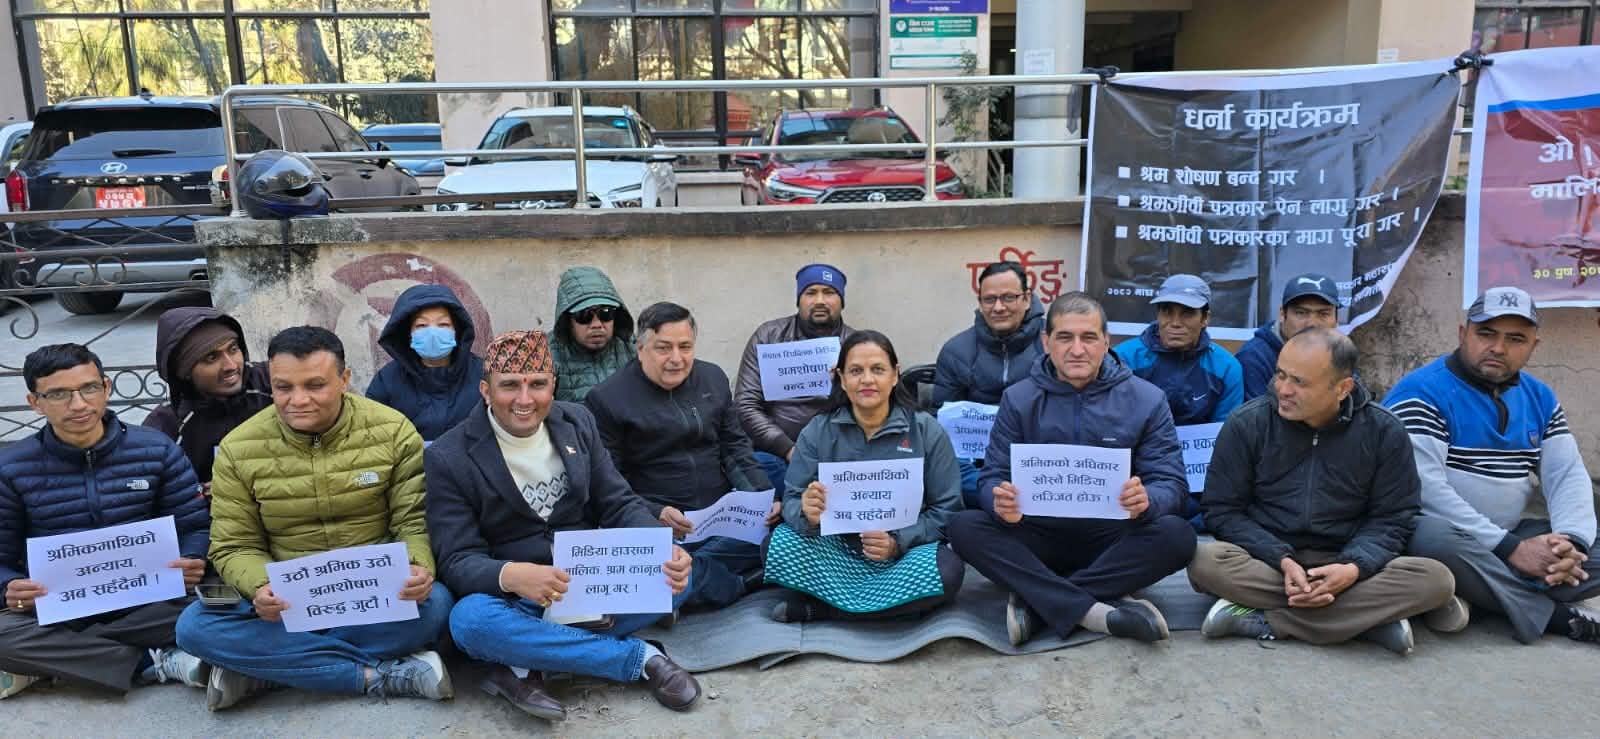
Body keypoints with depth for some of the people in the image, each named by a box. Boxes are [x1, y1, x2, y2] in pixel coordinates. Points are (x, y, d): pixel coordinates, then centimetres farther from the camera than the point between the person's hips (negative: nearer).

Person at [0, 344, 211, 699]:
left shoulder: (156, 449, -1)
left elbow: (194, 526, 0)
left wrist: (191, 562, -23)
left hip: (145, 604, 0)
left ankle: (46, 663, -16)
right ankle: (157, 662, -22)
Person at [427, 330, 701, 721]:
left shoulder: (577, 422, 1)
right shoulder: (449, 457, -10)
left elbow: (619, 505, 1)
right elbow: (458, 562, -14)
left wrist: (665, 551, -20)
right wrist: (511, 575, -37)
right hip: (513, 598, -3)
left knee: (680, 573, -19)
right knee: (470, 619, -35)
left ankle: (526, 665, -19)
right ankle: (639, 657, -21)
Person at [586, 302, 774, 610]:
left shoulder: (713, 378, 12)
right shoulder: (607, 399, -4)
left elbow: (734, 447, 14)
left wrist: (764, 497, -3)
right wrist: (654, 514, -20)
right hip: (658, 526, -4)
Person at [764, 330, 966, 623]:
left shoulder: (926, 431, -3)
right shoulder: (817, 432, 0)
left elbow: (946, 509, -4)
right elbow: (791, 502, -5)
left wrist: (897, 543, -21)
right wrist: (807, 514, -29)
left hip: (905, 552, 0)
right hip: (836, 550, 0)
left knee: (946, 570, -32)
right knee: (777, 545, -24)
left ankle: (817, 606, -18)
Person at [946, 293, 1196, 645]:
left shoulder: (1146, 400, 0)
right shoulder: (1018, 399, 2)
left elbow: (1171, 482, -4)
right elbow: (992, 476, -1)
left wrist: (1146, 500, -30)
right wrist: (1001, 502, -28)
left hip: (1113, 541, 0)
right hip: (1039, 539, 1)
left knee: (1176, 535, -29)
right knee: (964, 527, -25)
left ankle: (1038, 601, -24)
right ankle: (1097, 611, -30)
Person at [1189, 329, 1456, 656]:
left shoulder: (1384, 431, -2)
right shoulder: (1247, 423, -6)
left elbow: (1391, 519, 1)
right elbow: (1224, 510, -5)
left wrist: (1354, 568, -20)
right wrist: (1282, 561, -20)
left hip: (1342, 565, 2)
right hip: (1266, 561, -1)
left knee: (1435, 579, -25)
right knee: (1206, 561, -32)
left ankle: (1264, 621, -25)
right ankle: (1370, 614, -26)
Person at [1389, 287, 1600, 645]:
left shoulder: (1540, 398, 10)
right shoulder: (1422, 392, -14)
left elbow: (1568, 475, 5)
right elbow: (1425, 487, -23)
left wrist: (1571, 541, -17)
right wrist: (1510, 548, -25)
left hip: (1511, 536, 7)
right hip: (1435, 533, -7)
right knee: (1441, 539, -39)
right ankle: (1555, 614, -19)